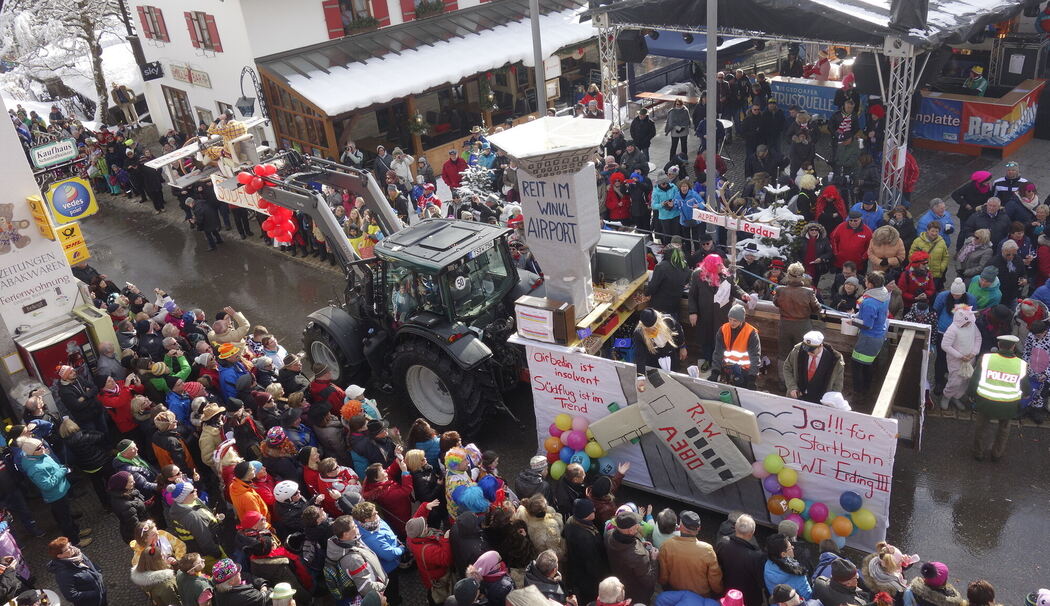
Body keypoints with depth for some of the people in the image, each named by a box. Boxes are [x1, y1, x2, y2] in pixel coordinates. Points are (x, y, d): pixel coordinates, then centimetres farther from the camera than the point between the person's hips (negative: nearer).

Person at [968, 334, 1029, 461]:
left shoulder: (986, 358, -12)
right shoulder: (1021, 364, -10)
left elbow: (974, 379, -5)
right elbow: (1026, 389, 1)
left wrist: (971, 394, 12)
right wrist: (1025, 393, 25)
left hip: (986, 402, -1)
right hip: (1009, 405, 1)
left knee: (982, 426, 23)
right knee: (1004, 428, 29)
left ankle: (979, 453, 36)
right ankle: (997, 453, 40)